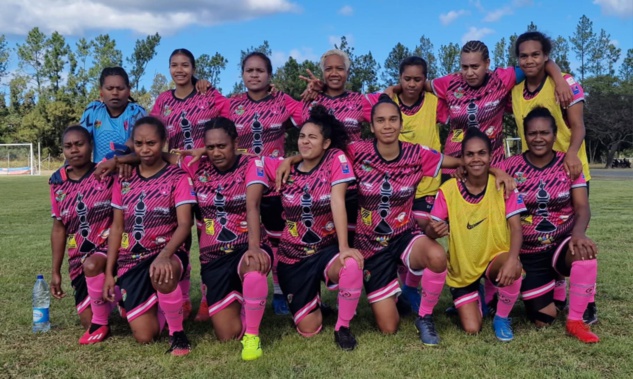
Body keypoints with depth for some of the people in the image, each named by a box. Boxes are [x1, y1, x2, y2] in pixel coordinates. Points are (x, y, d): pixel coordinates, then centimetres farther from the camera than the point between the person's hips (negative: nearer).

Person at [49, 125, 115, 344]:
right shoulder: (58, 184, 3)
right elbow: (58, 229, 8)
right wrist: (55, 272, 9)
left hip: (108, 246, -4)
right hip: (78, 257, 4)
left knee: (92, 265, -39)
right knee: (87, 321, 0)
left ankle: (101, 323, -14)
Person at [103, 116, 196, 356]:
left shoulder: (177, 177, -5)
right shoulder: (124, 180, 8)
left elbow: (184, 225, -14)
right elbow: (117, 227, 10)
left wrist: (163, 256, -32)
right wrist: (109, 272, 5)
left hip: (167, 254, -3)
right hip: (131, 260, 4)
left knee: (162, 276, -41)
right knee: (144, 337, -4)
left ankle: (177, 332, -12)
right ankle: (156, 305, 34)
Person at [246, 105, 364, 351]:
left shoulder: (336, 160, -10)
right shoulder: (281, 168, -5)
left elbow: (338, 202, -20)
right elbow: (252, 204, -9)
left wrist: (344, 248, -29)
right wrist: (254, 246, -19)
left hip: (327, 249, -1)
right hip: (293, 256, 2)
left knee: (353, 266, -37)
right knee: (308, 329, -1)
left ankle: (342, 327, -9)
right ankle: (312, 301, 37)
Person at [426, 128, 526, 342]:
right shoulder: (448, 190, -12)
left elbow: (516, 228, -16)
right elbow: (431, 230, -9)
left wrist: (512, 259, -35)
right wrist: (434, 230, -35)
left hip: (494, 259, 0)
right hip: (461, 269, 0)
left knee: (512, 267, -35)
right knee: (472, 329, -10)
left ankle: (502, 318, -4)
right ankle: (465, 302, 28)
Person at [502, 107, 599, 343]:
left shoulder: (568, 164, -4)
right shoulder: (511, 167, -6)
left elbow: (582, 207, -13)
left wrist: (578, 234, -32)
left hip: (562, 245, 0)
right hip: (528, 254, 0)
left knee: (585, 251, -36)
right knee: (543, 320, -1)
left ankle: (575, 321, -16)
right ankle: (534, 296, 37)